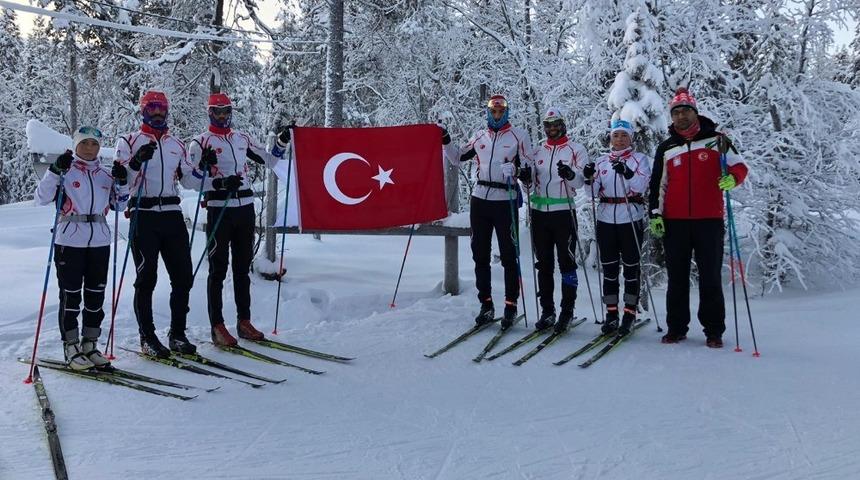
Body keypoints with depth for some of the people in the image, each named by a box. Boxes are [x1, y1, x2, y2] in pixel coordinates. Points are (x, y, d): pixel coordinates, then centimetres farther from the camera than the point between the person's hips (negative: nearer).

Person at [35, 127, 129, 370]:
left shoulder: (106, 175, 14)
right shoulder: (65, 171, 1)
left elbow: (119, 205, 18)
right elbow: (42, 197, -9)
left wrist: (122, 183, 2)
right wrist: (55, 171, -19)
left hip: (100, 240, 5)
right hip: (70, 240, -4)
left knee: (96, 293, 8)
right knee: (71, 293, -1)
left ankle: (90, 345, 18)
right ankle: (71, 348, 7)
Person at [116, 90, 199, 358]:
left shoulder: (176, 144, 19)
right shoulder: (129, 142, 6)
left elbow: (188, 182, 21)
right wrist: (136, 161, -25)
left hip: (172, 215, 4)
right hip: (143, 216, -4)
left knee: (183, 277, 2)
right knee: (147, 278, -2)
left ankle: (177, 334, 13)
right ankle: (147, 337, 7)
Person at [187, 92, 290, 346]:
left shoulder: (242, 139, 15)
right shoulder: (201, 142, -1)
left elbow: (268, 161, 20)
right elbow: (193, 180, -11)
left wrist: (281, 143, 5)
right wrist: (221, 183, -25)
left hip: (246, 208, 5)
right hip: (219, 210, -5)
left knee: (242, 268, 10)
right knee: (218, 270, -3)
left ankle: (244, 321, 18)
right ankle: (217, 327, 1)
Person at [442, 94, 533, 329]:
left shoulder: (519, 135, 2)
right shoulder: (479, 136, 13)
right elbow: (457, 157, 20)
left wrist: (519, 170, -22)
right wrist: (445, 142, 5)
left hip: (506, 200, -4)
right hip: (480, 199, 4)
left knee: (509, 256, -1)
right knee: (480, 254, 7)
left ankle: (511, 306, 8)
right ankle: (486, 305, 17)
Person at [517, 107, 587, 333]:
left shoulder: (576, 149, 3)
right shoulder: (538, 151, 16)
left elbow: (581, 181, -8)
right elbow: (532, 181, 13)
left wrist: (570, 174, -29)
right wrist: (526, 176, -10)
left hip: (564, 211, -4)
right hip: (540, 211, 4)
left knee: (566, 262, -2)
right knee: (544, 263, 8)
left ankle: (567, 312, 3)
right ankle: (547, 311, 16)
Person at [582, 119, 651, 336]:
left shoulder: (640, 159, 2)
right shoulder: (601, 162, 13)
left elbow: (641, 186, -13)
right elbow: (595, 192, 10)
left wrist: (626, 172, -28)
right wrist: (590, 178, -9)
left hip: (631, 218, -3)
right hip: (606, 218, 4)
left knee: (630, 265, 1)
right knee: (609, 267, 5)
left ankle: (629, 313, 8)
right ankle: (611, 313, 12)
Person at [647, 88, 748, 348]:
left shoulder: (716, 140, 5)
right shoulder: (666, 149, 11)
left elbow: (739, 166, 8)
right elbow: (657, 185, 13)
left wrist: (732, 178, -14)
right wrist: (655, 214, 3)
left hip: (709, 220, -2)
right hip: (675, 223, 2)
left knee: (710, 278, 1)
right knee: (677, 278, 7)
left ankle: (714, 331, 9)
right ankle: (676, 328, 15)